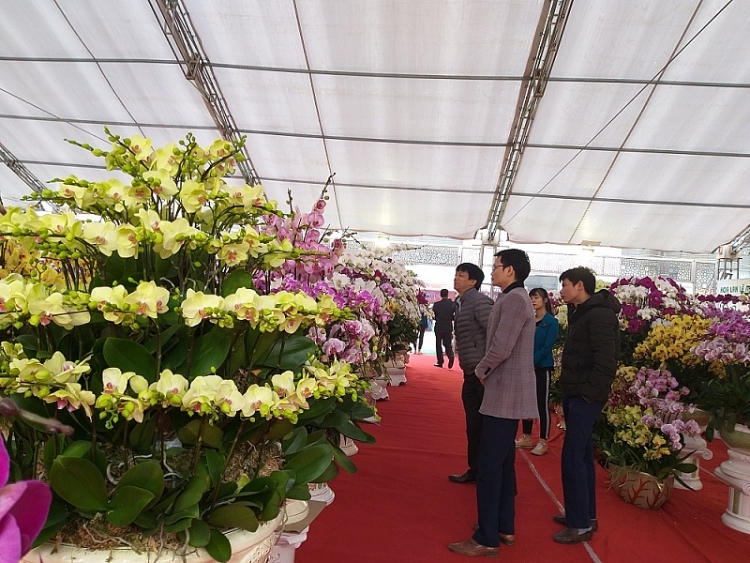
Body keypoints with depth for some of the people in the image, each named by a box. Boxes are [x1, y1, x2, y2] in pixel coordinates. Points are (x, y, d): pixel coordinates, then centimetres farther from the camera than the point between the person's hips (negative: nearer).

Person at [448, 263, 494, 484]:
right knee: (473, 423, 17)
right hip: (471, 373, 10)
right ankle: (475, 470, 29)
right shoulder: (461, 303, 15)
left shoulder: (479, 301, -13)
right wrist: (466, 366, 15)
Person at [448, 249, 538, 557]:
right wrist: (488, 371, 7)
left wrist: (480, 370, -8)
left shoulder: (513, 299, -17)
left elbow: (500, 348, -25)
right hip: (509, 394, 10)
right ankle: (504, 528, 28)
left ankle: (486, 539, 7)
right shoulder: (515, 298, 15)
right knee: (503, 463, 17)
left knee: (489, 466, -3)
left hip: (504, 395, -10)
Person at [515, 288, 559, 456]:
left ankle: (543, 442, 12)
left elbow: (547, 347, -14)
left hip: (542, 367, -5)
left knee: (542, 404, 2)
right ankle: (526, 437, 24)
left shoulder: (551, 322, -7)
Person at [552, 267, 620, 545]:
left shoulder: (599, 315, -17)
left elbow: (606, 362, -22)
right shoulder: (581, 312, 13)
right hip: (575, 395, 10)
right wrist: (570, 394, 12)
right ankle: (586, 515, 29)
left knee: (572, 459, -4)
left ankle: (580, 525, 9)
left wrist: (588, 394, -19)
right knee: (582, 456, 17)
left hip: (585, 398, -10)